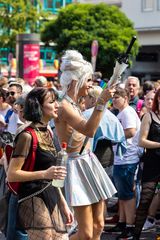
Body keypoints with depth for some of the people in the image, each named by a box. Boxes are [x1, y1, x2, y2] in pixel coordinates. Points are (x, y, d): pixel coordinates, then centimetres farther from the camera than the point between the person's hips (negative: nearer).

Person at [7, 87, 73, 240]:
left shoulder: (47, 133, 14)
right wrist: (44, 174, -24)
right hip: (34, 200, -8)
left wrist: (63, 204, 20)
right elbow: (11, 175, -16)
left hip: (51, 198, 8)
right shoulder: (28, 136, -12)